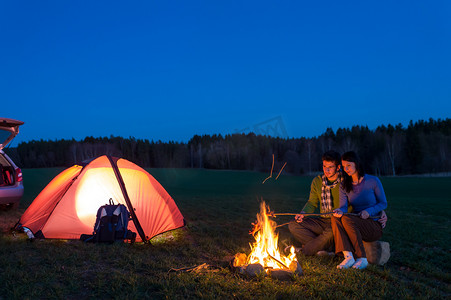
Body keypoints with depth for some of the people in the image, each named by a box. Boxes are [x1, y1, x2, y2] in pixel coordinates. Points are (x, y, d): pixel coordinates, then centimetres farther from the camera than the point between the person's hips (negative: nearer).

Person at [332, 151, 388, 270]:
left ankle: (362, 259, -26)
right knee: (335, 218, -26)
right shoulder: (344, 185, 8)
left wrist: (368, 211, -16)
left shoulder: (373, 181, -3)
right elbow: (344, 206, -3)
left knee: (347, 219, -32)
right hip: (356, 225, 4)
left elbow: (383, 204, 2)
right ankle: (348, 256, -36)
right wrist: (340, 211, -28)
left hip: (375, 226, -4)